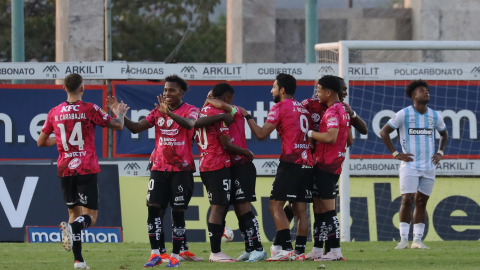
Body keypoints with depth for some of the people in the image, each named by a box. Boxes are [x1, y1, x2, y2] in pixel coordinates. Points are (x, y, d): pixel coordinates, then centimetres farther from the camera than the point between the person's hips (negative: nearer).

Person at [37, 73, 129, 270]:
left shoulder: (55, 112, 4)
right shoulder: (90, 109, -6)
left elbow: (41, 142, 13)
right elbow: (117, 126, 0)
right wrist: (120, 113, 21)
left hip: (65, 170, 4)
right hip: (86, 170, -4)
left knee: (74, 212, 15)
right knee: (90, 216, -3)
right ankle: (72, 227, -38)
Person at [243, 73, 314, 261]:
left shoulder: (280, 108, -3)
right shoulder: (304, 109, 19)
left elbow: (261, 134, -5)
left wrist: (247, 117, 8)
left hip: (291, 163, -8)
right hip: (308, 163, 8)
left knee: (276, 205, -6)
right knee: (300, 209, 7)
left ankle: (285, 248, -16)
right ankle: (300, 250, 4)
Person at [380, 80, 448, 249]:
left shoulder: (435, 116, 6)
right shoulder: (404, 114, -7)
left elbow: (444, 133, 25)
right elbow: (384, 132, -1)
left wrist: (440, 153, 10)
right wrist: (395, 154, -6)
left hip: (428, 166, 4)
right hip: (410, 165, -4)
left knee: (421, 202, 6)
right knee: (407, 200, -11)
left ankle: (417, 240, 10)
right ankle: (403, 239, -6)